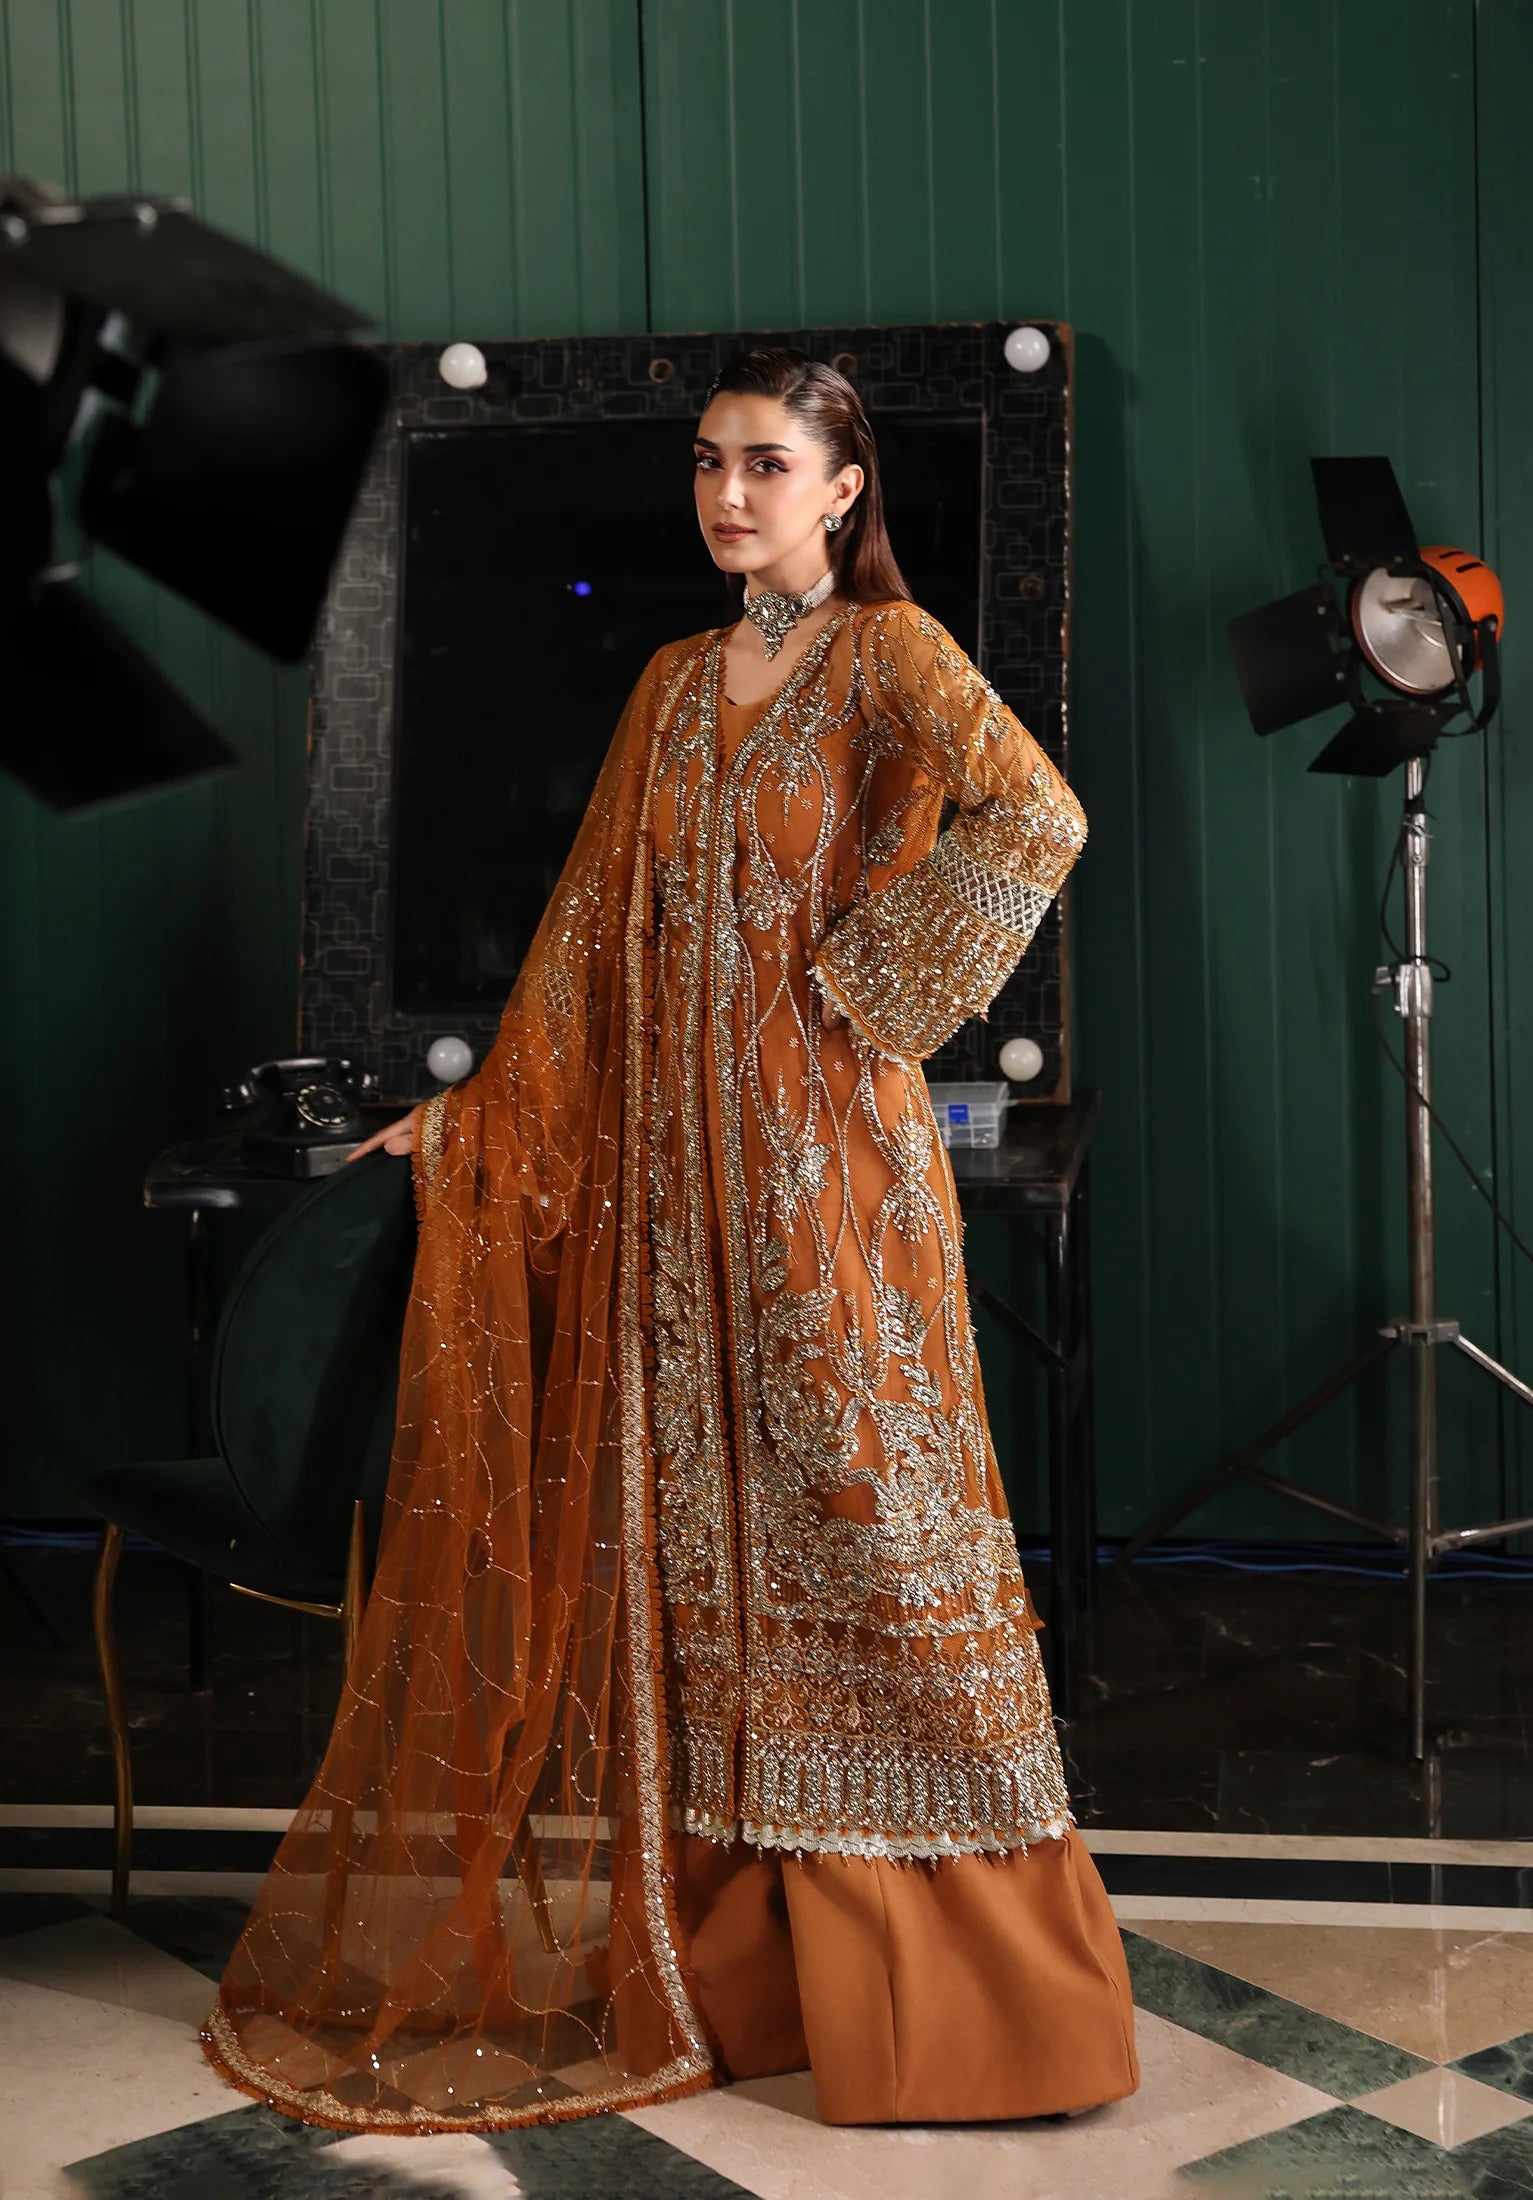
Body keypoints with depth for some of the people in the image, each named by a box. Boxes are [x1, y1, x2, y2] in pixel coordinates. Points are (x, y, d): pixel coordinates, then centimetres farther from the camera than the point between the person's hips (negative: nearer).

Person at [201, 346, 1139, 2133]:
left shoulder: (890, 651, -5)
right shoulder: (676, 684, 15)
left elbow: (1039, 821, -23)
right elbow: (594, 932, 17)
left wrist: (871, 978, -17)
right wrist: (473, 1115, 16)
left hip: (826, 1150, -6)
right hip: (673, 1152, 6)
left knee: (847, 1500, -4)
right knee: (689, 1520, 8)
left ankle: (931, 1972, 6)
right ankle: (724, 1938, 19)